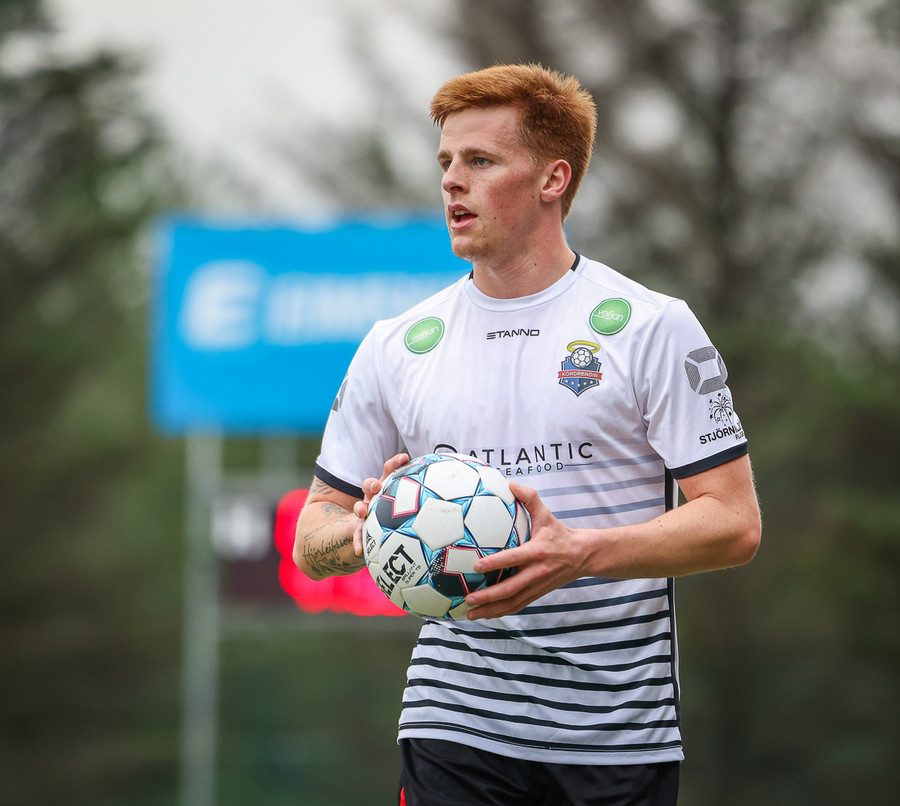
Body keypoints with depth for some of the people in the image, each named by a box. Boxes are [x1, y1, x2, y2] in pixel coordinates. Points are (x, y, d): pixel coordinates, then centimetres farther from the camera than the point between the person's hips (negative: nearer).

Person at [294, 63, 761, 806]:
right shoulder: (395, 347, 9)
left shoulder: (651, 327, -2)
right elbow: (313, 539, 13)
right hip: (455, 730, 2)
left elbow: (734, 523, -7)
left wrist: (583, 552, -21)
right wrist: (364, 534, -11)